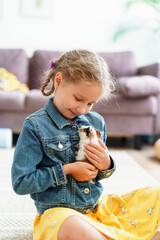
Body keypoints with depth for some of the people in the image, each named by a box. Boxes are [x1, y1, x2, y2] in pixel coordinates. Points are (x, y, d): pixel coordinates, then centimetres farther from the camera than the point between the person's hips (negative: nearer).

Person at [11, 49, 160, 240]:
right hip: (58, 212, -6)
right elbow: (20, 183, -11)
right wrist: (67, 170, -14)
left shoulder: (96, 122, 8)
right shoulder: (35, 126, -9)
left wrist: (106, 165, -7)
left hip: (99, 205, 6)